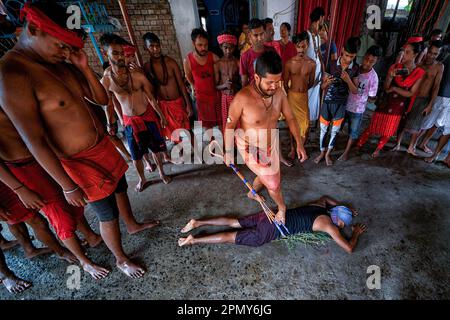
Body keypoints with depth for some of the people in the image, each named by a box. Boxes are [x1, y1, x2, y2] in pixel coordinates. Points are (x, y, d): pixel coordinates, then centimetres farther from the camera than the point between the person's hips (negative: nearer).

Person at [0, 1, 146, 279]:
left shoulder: (64, 65, 3)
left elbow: (102, 99, 6)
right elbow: (35, 141, -21)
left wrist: (84, 67, -8)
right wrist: (68, 186, -18)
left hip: (103, 146, 7)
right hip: (81, 163, -7)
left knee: (121, 190, 25)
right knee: (108, 215, 8)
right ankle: (121, 259, 35)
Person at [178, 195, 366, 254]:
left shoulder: (320, 206, 19)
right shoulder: (328, 224, -2)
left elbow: (325, 197, 43)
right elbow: (349, 249, 0)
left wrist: (345, 207, 41)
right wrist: (356, 233, 19)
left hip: (270, 215, 7)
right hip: (272, 230, -7)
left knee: (233, 223, 10)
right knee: (231, 237, -3)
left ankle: (197, 223, 10)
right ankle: (193, 240, 1)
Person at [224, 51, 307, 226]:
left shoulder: (279, 93, -11)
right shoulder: (242, 98, -27)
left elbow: (290, 118, 0)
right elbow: (230, 125, -16)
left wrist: (299, 143, -4)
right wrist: (228, 152, -10)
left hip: (271, 143, 6)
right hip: (251, 148, -6)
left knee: (267, 176, 24)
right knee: (274, 182, 0)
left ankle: (252, 192, 56)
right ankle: (282, 207, 32)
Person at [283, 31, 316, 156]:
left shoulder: (312, 63, -2)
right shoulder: (289, 63, -6)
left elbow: (311, 82, 10)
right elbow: (285, 83, 2)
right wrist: (291, 94, 11)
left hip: (304, 96, 1)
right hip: (292, 96, -1)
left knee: (305, 125, -1)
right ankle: (293, 148, 25)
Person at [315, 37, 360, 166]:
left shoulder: (355, 69, -2)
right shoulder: (332, 64, -6)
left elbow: (355, 91, -2)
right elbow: (323, 86, -2)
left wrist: (348, 80, -20)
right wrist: (327, 83, -26)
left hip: (341, 104, 1)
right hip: (328, 102, -1)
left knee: (335, 131, 11)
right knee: (323, 129, 7)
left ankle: (328, 154, 29)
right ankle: (322, 152, 27)